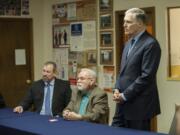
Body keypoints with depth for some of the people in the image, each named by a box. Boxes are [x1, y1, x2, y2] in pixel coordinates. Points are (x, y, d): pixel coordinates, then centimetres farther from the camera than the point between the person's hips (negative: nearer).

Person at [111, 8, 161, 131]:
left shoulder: (150, 44, -14)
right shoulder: (130, 42, 15)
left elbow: (146, 76, -19)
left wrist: (125, 95, -15)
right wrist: (117, 89, 3)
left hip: (139, 104, -8)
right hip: (124, 102, 8)